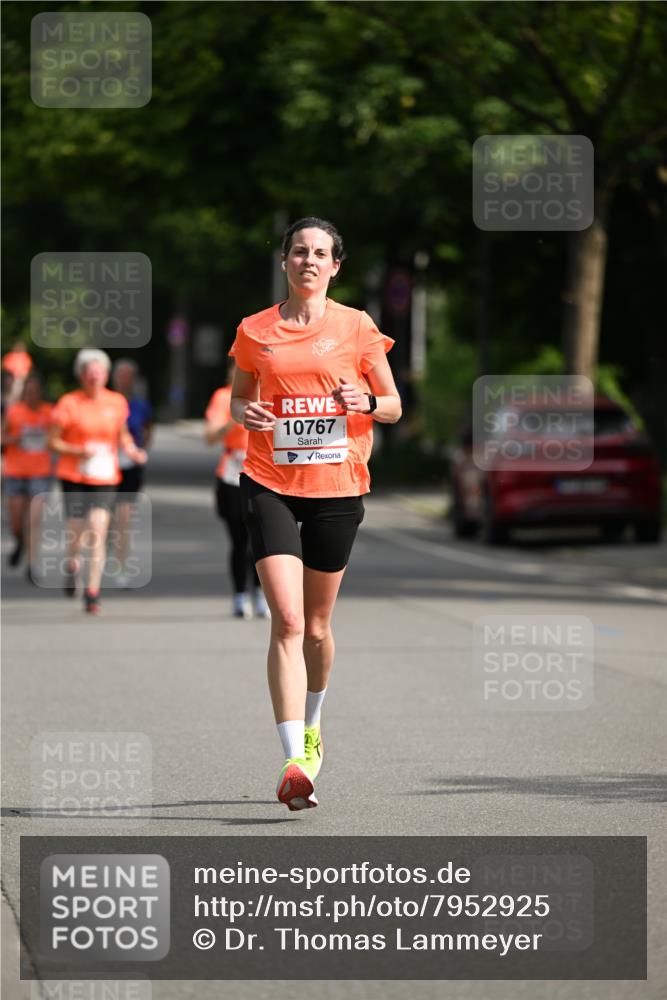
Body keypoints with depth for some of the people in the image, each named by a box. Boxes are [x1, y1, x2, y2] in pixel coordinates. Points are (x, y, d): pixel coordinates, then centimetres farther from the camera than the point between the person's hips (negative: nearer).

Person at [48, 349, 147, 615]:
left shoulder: (116, 402, 4)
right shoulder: (69, 403, -5)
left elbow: (123, 434, 19)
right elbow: (53, 441, -3)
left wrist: (132, 450, -1)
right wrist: (78, 451, -18)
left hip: (105, 478, 1)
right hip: (74, 476, -1)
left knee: (97, 533, -12)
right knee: (76, 532, -1)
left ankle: (92, 592, -9)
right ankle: (72, 565, 36)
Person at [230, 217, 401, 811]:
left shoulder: (357, 328, 2)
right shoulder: (256, 332, 5)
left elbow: (394, 406, 7)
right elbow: (240, 398, 17)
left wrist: (367, 402, -14)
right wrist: (244, 413, -6)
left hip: (337, 487, 1)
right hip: (271, 484, -1)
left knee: (317, 625, 12)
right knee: (287, 621, -15)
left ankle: (311, 723, 40)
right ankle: (295, 762, -20)